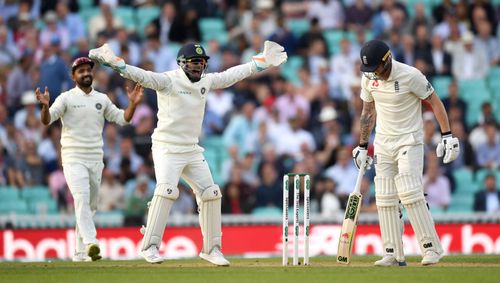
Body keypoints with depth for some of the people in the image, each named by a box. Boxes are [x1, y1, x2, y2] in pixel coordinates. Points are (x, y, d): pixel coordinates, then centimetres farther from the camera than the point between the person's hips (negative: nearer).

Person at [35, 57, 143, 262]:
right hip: (73, 159, -5)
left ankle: (80, 252, 16)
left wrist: (133, 103, -6)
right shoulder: (66, 98, -2)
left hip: (95, 160, 5)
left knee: (90, 206, 8)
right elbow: (47, 120, -13)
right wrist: (45, 106, -33)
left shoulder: (102, 99, 12)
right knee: (81, 198, -23)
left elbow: (122, 118, 11)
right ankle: (90, 243, -35)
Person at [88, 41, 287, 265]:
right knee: (166, 190, -24)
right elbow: (142, 76, -26)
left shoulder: (206, 81, 7)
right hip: (167, 148, -7)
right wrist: (115, 63, -42)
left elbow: (231, 75, 18)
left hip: (192, 150, 7)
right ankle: (149, 247, -19)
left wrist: (262, 62, 19)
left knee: (210, 194, 5)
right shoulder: (168, 81, -13)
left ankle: (211, 249, 17)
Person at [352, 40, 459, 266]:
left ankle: (431, 248, -15)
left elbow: (435, 102, -10)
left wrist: (447, 136, -15)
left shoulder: (410, 76, -16)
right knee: (384, 198, 0)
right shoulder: (369, 78, 1)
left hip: (409, 142, -6)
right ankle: (394, 255, 2)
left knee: (409, 193, -19)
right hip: (383, 144, 6)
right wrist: (362, 146, 15)